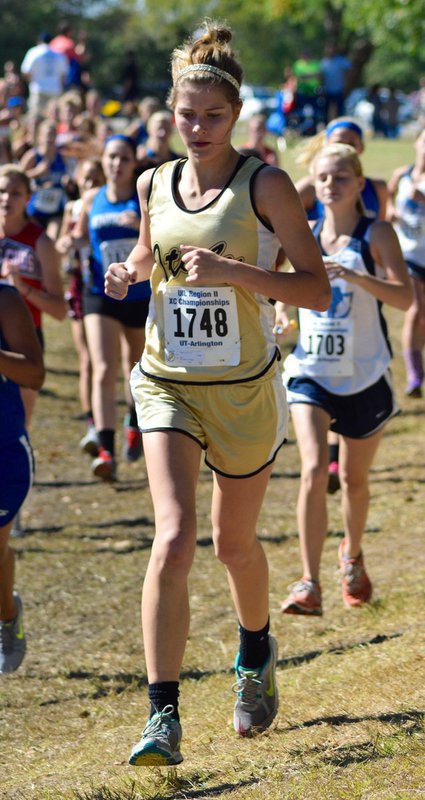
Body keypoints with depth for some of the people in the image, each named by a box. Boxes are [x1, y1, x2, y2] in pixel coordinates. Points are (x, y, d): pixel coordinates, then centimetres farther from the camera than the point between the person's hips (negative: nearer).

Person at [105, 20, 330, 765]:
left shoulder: (265, 185, -11)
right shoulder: (154, 185, 2)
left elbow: (317, 289, -14)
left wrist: (234, 272, -27)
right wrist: (130, 272, -2)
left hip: (244, 389, -2)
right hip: (166, 384, 2)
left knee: (234, 541, 15)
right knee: (173, 539, -16)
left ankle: (256, 653, 48)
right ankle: (163, 718, -17)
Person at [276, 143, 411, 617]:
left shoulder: (376, 235, -7)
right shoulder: (304, 235, 3)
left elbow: (404, 297, -21)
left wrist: (352, 275, -35)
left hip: (365, 377, -1)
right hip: (310, 374, 1)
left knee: (354, 479, 12)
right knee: (314, 471, -17)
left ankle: (352, 556, 41)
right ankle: (309, 584, -18)